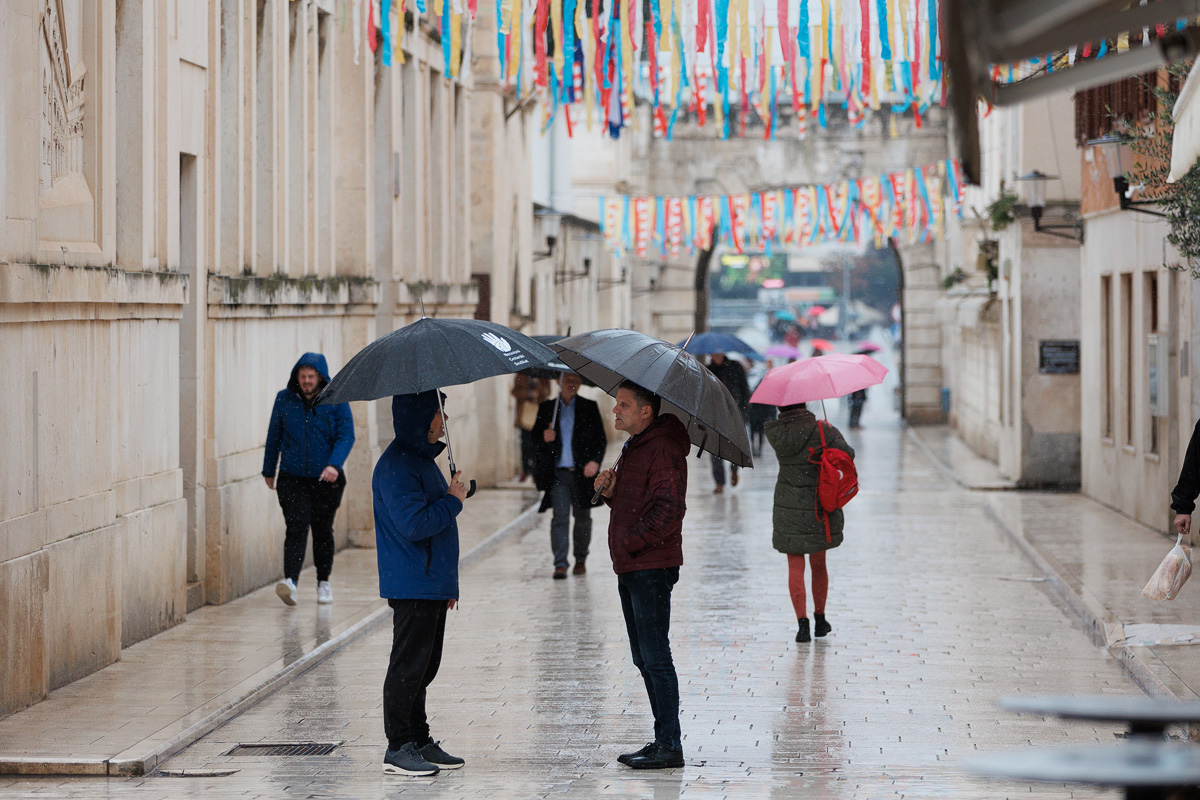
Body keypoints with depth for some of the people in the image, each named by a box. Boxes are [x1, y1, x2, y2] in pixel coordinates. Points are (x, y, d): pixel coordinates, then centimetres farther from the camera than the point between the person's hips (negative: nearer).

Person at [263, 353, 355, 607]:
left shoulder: (336, 401, -3)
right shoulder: (284, 400, 3)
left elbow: (346, 436, -8)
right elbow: (274, 437, 13)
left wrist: (334, 464, -24)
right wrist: (269, 470, 18)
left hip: (326, 480, 0)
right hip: (292, 478, 0)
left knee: (322, 530, 11)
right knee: (296, 527, -15)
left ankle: (324, 582, 27)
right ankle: (291, 581, -28)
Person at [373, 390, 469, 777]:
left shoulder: (422, 459, 16)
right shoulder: (397, 466, -17)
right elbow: (414, 524, -26)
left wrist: (448, 583, 23)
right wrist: (453, 501, -12)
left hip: (433, 584, 10)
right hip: (412, 587, -10)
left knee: (423, 667, 14)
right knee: (409, 666, -4)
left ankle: (419, 741, 21)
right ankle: (398, 748, 1)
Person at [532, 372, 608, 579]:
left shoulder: (590, 408, 6)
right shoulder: (546, 408, 10)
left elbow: (601, 439, 4)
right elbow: (535, 435, 12)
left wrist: (595, 461, -11)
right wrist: (544, 437, -12)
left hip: (582, 473, 0)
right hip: (557, 473, 0)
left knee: (582, 519, 10)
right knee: (559, 517, -10)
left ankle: (581, 560, 26)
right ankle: (560, 564, -13)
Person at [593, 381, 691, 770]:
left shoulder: (663, 450, -14)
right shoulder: (635, 447, 18)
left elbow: (668, 509, -23)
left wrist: (630, 542, -19)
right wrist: (610, 492, 6)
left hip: (652, 567, -10)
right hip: (630, 569, 10)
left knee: (655, 657, -8)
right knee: (644, 659, 13)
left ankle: (671, 745, -4)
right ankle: (662, 739, 20)